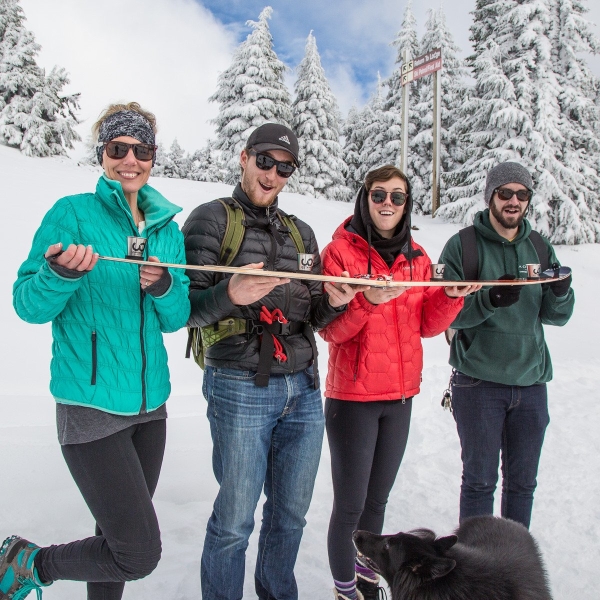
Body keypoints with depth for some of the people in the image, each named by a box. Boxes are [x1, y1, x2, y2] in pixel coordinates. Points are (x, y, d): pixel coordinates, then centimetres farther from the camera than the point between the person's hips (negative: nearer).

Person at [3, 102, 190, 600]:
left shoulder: (168, 228, 9)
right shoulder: (72, 213, -7)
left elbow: (178, 319, 8)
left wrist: (164, 288, -13)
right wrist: (61, 274, -30)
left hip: (151, 402, 6)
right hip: (92, 405, -6)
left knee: (120, 537, 18)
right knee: (138, 553, -5)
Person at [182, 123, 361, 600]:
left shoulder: (301, 232, 16)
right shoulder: (212, 219, 0)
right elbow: (187, 310, -7)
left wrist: (333, 302, -6)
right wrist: (230, 295, -27)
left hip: (304, 388, 6)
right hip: (239, 387, -5)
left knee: (291, 512, 16)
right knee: (235, 520, 3)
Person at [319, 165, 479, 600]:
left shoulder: (418, 257, 7)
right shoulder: (341, 250, -8)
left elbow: (427, 325, 8)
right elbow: (331, 329, -13)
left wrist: (451, 297, -9)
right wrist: (368, 301, -29)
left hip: (401, 396, 5)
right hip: (353, 396, -5)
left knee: (377, 500, 19)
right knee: (350, 506, 4)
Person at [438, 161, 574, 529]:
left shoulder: (540, 247, 8)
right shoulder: (462, 246, -5)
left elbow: (557, 317, 5)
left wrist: (561, 292, -17)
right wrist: (489, 299, -29)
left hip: (531, 382, 4)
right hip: (478, 383, -4)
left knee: (523, 482, 15)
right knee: (480, 480, 6)